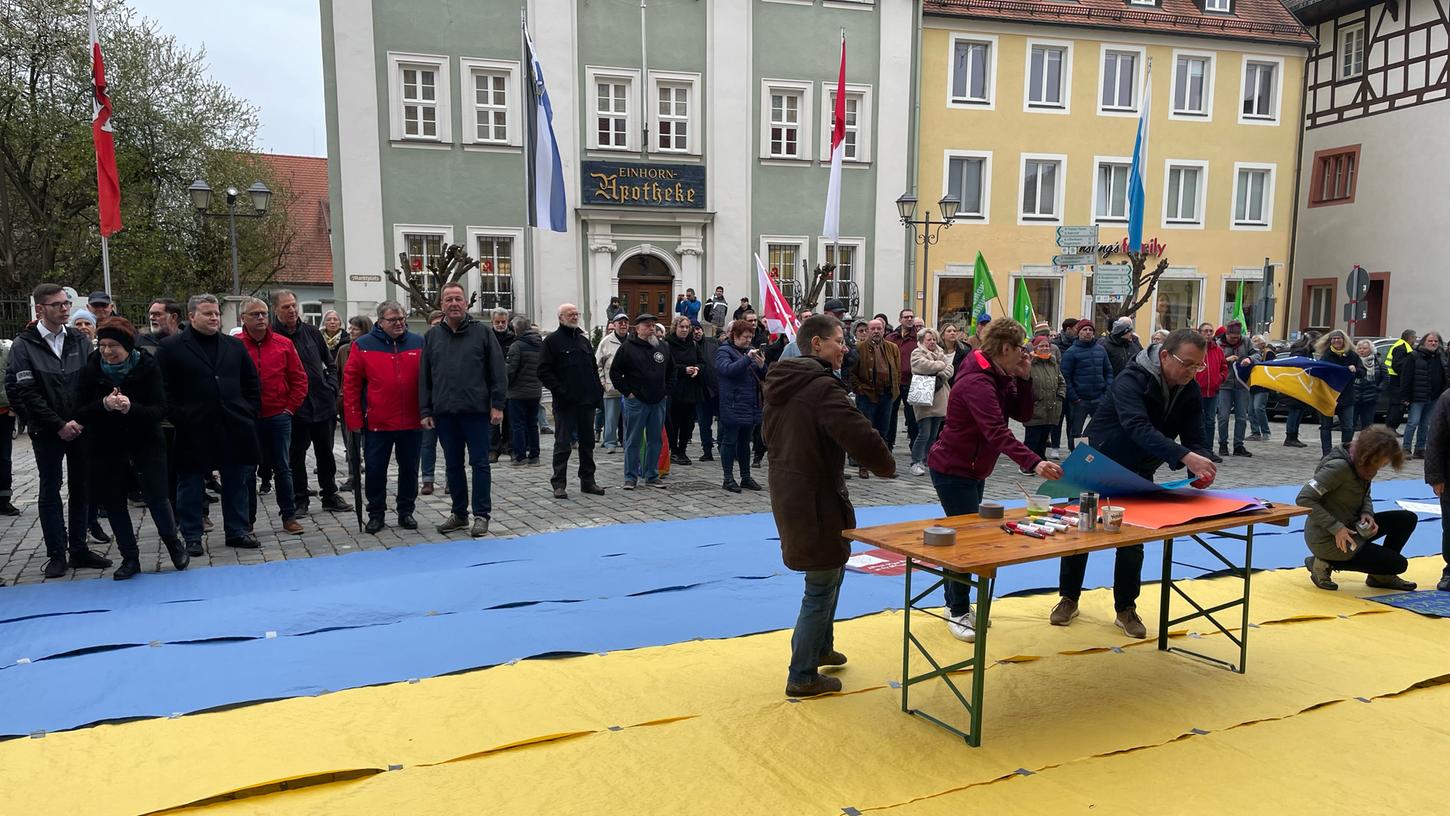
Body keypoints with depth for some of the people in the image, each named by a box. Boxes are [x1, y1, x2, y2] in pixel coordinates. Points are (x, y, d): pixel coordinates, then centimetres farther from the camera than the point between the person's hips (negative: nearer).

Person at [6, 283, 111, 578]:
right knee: (50, 491, 4)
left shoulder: (79, 340, 6)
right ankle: (56, 554, 11)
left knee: (80, 488, 7)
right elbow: (23, 392, -9)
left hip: (79, 428, 3)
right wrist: (58, 425, -13)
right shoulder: (24, 345, -4)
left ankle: (78, 549, 17)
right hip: (47, 432, -3)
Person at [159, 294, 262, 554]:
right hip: (193, 432, -3)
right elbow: (164, 389, -4)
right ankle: (191, 537, 16)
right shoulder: (171, 347, -1)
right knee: (190, 484, 6)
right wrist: (178, 418, -10)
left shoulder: (235, 346, 11)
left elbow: (253, 383, 14)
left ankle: (237, 531, 21)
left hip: (234, 427, 3)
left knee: (236, 482, 9)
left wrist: (250, 413, 6)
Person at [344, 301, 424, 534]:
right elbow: (350, 383, -2)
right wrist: (354, 420, -6)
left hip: (412, 422, 2)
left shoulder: (418, 344, 4)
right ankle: (376, 514, 19)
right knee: (375, 469, 6)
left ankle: (406, 511, 24)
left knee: (409, 468, 11)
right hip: (377, 423, -1)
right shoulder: (363, 345, -1)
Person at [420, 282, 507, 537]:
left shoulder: (483, 332, 0)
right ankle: (459, 513, 22)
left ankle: (481, 514, 9)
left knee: (479, 463, 1)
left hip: (476, 411, -3)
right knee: (453, 466, 11)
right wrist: (425, 411, 4)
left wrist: (497, 404, -8)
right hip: (445, 412, 3)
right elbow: (424, 377, 9)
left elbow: (498, 371, -2)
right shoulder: (431, 336, 9)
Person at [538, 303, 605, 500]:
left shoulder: (583, 339, 16)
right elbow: (544, 371, -9)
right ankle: (559, 484, 5)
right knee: (563, 444, -1)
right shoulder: (552, 341, -3)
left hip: (587, 402, 6)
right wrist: (559, 391, -18)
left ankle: (588, 481, 20)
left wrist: (598, 392, 9)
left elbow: (593, 368, 21)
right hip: (565, 402, -6)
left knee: (587, 443, 11)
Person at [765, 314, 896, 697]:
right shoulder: (824, 388, -22)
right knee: (821, 587, 4)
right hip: (817, 498, -9)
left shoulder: (781, 383, 7)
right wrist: (887, 466, -10)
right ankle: (802, 677, 15)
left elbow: (771, 435, 20)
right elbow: (863, 438, -29)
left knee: (831, 569, 26)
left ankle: (819, 647, 40)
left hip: (787, 491, 9)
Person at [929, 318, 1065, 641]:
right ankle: (958, 613, 8)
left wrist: (1024, 378, -10)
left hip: (972, 469, 10)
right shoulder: (977, 383, -28)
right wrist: (1034, 463, -48)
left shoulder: (999, 377, 3)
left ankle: (956, 603, 31)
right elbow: (998, 433, -38)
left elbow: (1023, 414, 3)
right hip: (953, 470, -10)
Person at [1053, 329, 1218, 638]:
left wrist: (1201, 468, -33)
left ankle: (1126, 609, 19)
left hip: (1139, 475, 5)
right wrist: (1185, 457, -57)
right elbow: (1139, 428, -45)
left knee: (1133, 541, 5)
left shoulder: (1190, 391, -9)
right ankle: (1069, 598, 23)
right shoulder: (1131, 380, -30)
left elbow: (1195, 438, -10)